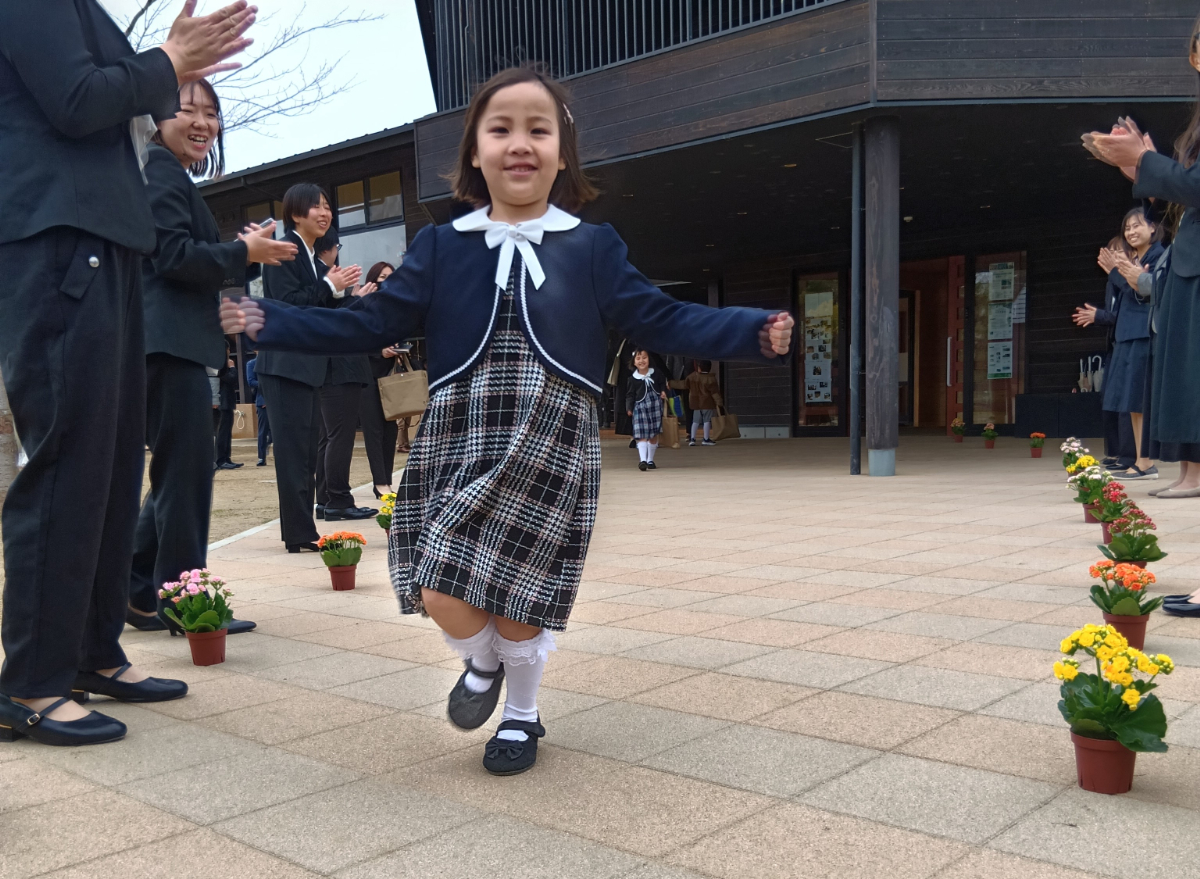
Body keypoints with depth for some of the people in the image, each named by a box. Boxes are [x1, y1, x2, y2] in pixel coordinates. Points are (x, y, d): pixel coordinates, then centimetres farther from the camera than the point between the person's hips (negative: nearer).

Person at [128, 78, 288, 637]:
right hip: (169, 344, -11)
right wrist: (244, 252, -10)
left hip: (173, 344, 11)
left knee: (178, 471, 14)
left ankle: (137, 593, 20)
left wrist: (247, 253, 11)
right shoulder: (160, 171, -8)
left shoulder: (173, 176, 23)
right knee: (185, 470, -6)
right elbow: (173, 255, -18)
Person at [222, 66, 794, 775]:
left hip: (550, 443, -1)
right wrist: (268, 323, 1)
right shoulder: (441, 248, 9)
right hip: (460, 438, 2)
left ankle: (522, 713, 31)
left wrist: (756, 332, -8)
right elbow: (373, 323, 8)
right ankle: (482, 662, 31)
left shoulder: (592, 249, 6)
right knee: (440, 593, -8)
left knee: (516, 592, -1)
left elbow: (662, 320, 4)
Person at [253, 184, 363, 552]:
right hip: (286, 365, -9)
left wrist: (342, 292, -1)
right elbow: (288, 304, -17)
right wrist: (330, 285, -13)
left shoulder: (316, 261, 17)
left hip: (310, 365, 9)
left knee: (307, 451, 10)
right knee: (293, 450, -7)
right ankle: (300, 534, -4)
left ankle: (301, 530, 16)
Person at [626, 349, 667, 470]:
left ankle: (650, 460, 23)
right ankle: (643, 459, -20)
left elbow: (663, 383, 16)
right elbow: (630, 395, -3)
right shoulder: (633, 379, -5)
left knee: (654, 434, 10)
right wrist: (629, 408, -15)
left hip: (655, 405, 3)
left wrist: (663, 391, -3)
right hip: (640, 407, -3)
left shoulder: (657, 373, -1)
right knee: (642, 435, -13)